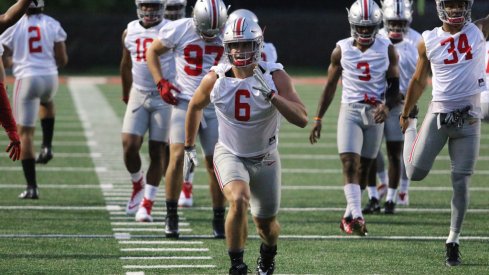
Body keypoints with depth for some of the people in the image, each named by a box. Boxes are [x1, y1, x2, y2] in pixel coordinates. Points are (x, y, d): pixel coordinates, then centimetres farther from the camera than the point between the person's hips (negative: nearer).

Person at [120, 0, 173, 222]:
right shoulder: (129, 32, 7)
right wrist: (125, 93, 30)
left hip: (164, 97, -3)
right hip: (138, 95, 3)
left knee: (158, 151, -1)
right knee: (129, 145, -8)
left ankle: (147, 203, 7)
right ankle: (138, 183, 21)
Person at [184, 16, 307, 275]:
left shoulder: (275, 77, -20)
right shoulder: (215, 79, -15)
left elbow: (302, 119, -29)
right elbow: (195, 106, 7)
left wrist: (270, 94, -40)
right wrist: (189, 147, 14)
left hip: (264, 159, 1)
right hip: (230, 155, -1)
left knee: (266, 224, 12)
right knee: (238, 200, -30)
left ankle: (268, 252, 49)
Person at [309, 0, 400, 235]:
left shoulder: (387, 50, 0)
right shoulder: (341, 51, 0)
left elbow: (394, 86, 2)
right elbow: (330, 86, 8)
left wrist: (387, 107, -18)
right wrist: (318, 118, 6)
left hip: (375, 113, 1)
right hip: (350, 110, -1)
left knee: (363, 167, 7)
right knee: (349, 163, -16)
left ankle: (349, 216, 21)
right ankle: (356, 216, -27)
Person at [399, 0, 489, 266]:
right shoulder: (428, 41, 1)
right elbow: (419, 81, 12)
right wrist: (405, 114, 19)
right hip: (438, 113, 0)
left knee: (461, 182, 1)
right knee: (415, 173, 1)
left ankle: (453, 241, 12)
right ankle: (411, 131, 34)